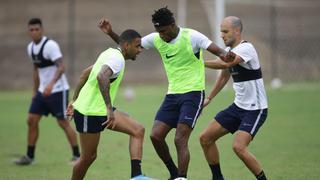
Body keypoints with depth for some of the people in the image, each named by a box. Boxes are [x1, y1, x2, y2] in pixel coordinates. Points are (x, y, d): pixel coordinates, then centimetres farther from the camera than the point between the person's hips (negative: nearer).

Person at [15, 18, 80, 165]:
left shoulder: (50, 45, -17)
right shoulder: (30, 48, 8)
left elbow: (61, 67, -26)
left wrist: (51, 84, -39)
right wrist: (35, 91, 19)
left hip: (58, 90, -7)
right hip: (42, 91, 8)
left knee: (63, 122, -4)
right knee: (31, 120, 3)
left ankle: (77, 156, 6)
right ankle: (29, 156, 11)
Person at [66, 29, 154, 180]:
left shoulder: (110, 53, 13)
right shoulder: (117, 59, -18)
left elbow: (86, 74, 22)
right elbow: (102, 77, -39)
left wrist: (75, 100, 26)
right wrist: (109, 109, -40)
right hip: (90, 113, -10)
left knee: (138, 130, -3)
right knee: (88, 157, 2)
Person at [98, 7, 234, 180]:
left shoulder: (192, 37, -14)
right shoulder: (156, 39, 2)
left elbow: (220, 52, -20)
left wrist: (225, 56, -43)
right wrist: (111, 33, -2)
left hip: (193, 93, -6)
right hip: (172, 94, 6)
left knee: (180, 140, -16)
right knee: (155, 136, -3)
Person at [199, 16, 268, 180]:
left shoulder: (245, 48, -19)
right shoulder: (228, 51, 9)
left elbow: (225, 63, -35)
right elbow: (224, 76, 25)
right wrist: (209, 98, 29)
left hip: (255, 109, -9)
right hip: (238, 106, 9)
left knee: (239, 147, -24)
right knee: (205, 138, 5)